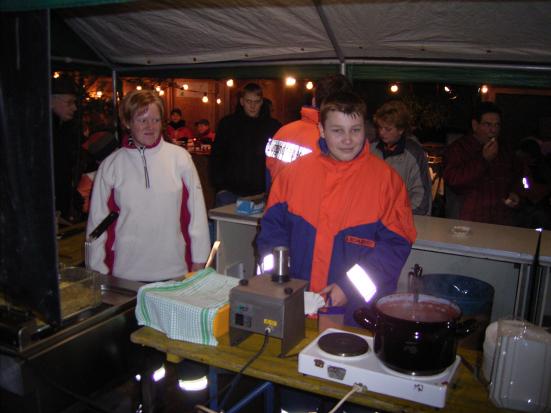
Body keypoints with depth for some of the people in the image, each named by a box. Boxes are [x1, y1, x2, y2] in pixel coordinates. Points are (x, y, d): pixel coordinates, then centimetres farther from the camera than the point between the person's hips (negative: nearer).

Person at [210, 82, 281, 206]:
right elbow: (216, 157, 6)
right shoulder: (228, 123, 4)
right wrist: (220, 187, -3)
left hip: (260, 193, 0)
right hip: (230, 191, 0)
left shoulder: (273, 126, 4)